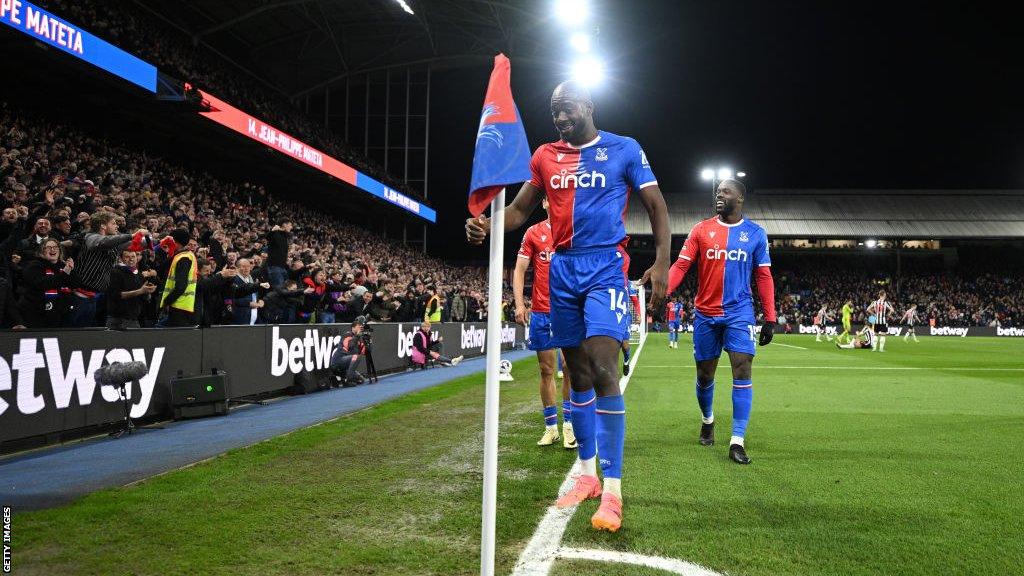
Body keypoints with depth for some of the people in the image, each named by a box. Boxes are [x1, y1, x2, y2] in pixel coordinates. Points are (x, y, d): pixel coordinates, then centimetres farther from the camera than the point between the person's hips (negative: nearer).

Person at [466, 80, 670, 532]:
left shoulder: (624, 150, 2)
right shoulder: (545, 156, 12)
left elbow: (656, 206, 3)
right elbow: (520, 210, 12)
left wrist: (661, 263, -10)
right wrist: (487, 226, -10)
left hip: (605, 266, -4)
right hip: (562, 269, 5)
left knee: (603, 370, -18)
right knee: (578, 375, 9)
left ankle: (612, 489, -14)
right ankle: (587, 474, 21)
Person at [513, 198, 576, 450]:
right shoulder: (533, 233, 7)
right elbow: (519, 270, 6)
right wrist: (519, 304, -5)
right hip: (540, 312, 1)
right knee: (546, 370, 5)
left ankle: (569, 425, 6)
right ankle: (551, 427, 13)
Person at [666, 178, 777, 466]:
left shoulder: (755, 233, 4)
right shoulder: (701, 229, 4)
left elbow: (763, 277, 5)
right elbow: (681, 265, -2)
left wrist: (770, 318, 0)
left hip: (739, 313, -1)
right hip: (705, 313, 1)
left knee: (742, 370, -12)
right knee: (704, 374, 10)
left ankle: (737, 441, -10)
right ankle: (707, 419, 38)